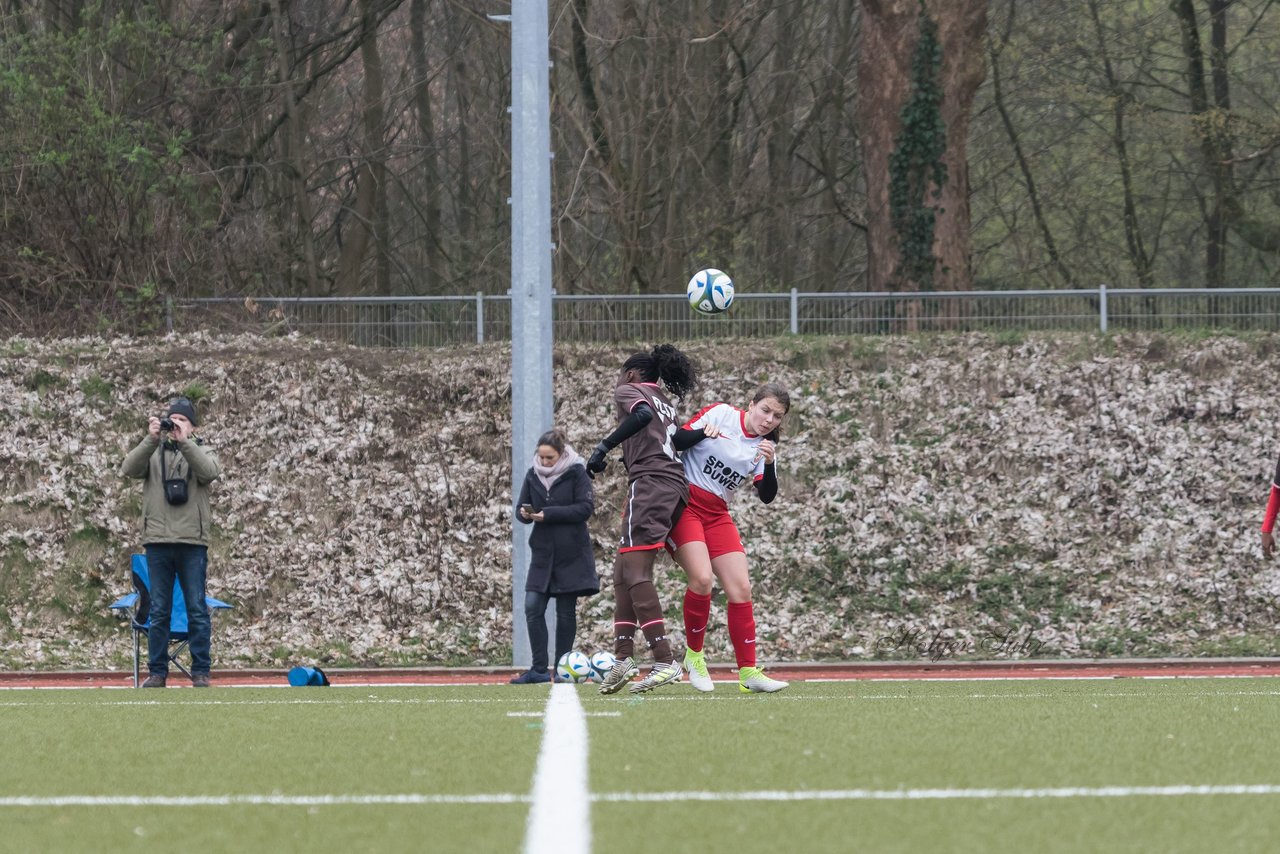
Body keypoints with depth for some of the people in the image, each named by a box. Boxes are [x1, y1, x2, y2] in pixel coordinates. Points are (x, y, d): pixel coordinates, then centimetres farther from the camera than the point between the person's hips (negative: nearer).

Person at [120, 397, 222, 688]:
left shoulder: (201, 452, 9)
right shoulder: (153, 453, 11)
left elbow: (209, 471, -14)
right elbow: (130, 469, -8)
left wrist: (184, 441, -21)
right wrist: (151, 440, -19)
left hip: (192, 543, -1)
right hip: (158, 543, 1)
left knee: (197, 609, 0)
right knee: (158, 611, 4)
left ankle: (200, 672, 3)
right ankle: (157, 672, 7)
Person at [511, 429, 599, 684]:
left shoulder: (576, 472, -7)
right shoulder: (533, 475, 5)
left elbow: (585, 507, -15)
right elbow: (521, 508, 9)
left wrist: (548, 514, -22)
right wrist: (525, 514, -16)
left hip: (571, 555, -4)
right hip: (543, 554, 4)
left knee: (566, 611, 2)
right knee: (533, 607, -6)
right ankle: (539, 669, -2)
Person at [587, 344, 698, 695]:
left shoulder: (628, 390, 5)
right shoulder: (666, 404, 28)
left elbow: (642, 415, -16)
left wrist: (604, 446, -14)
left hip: (649, 483, -9)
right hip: (676, 485, 9)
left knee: (635, 573, -14)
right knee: (622, 572, 12)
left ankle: (665, 662, -23)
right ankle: (623, 656, 4)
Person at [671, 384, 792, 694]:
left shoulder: (765, 447, 5)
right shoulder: (720, 414, -6)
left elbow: (766, 496, -4)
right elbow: (676, 441, -8)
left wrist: (769, 464, -22)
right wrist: (702, 432, -27)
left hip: (717, 515, 5)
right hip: (683, 503, -5)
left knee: (741, 587, -4)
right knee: (702, 578, -23)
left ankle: (748, 673, 0)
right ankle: (694, 654, -2)